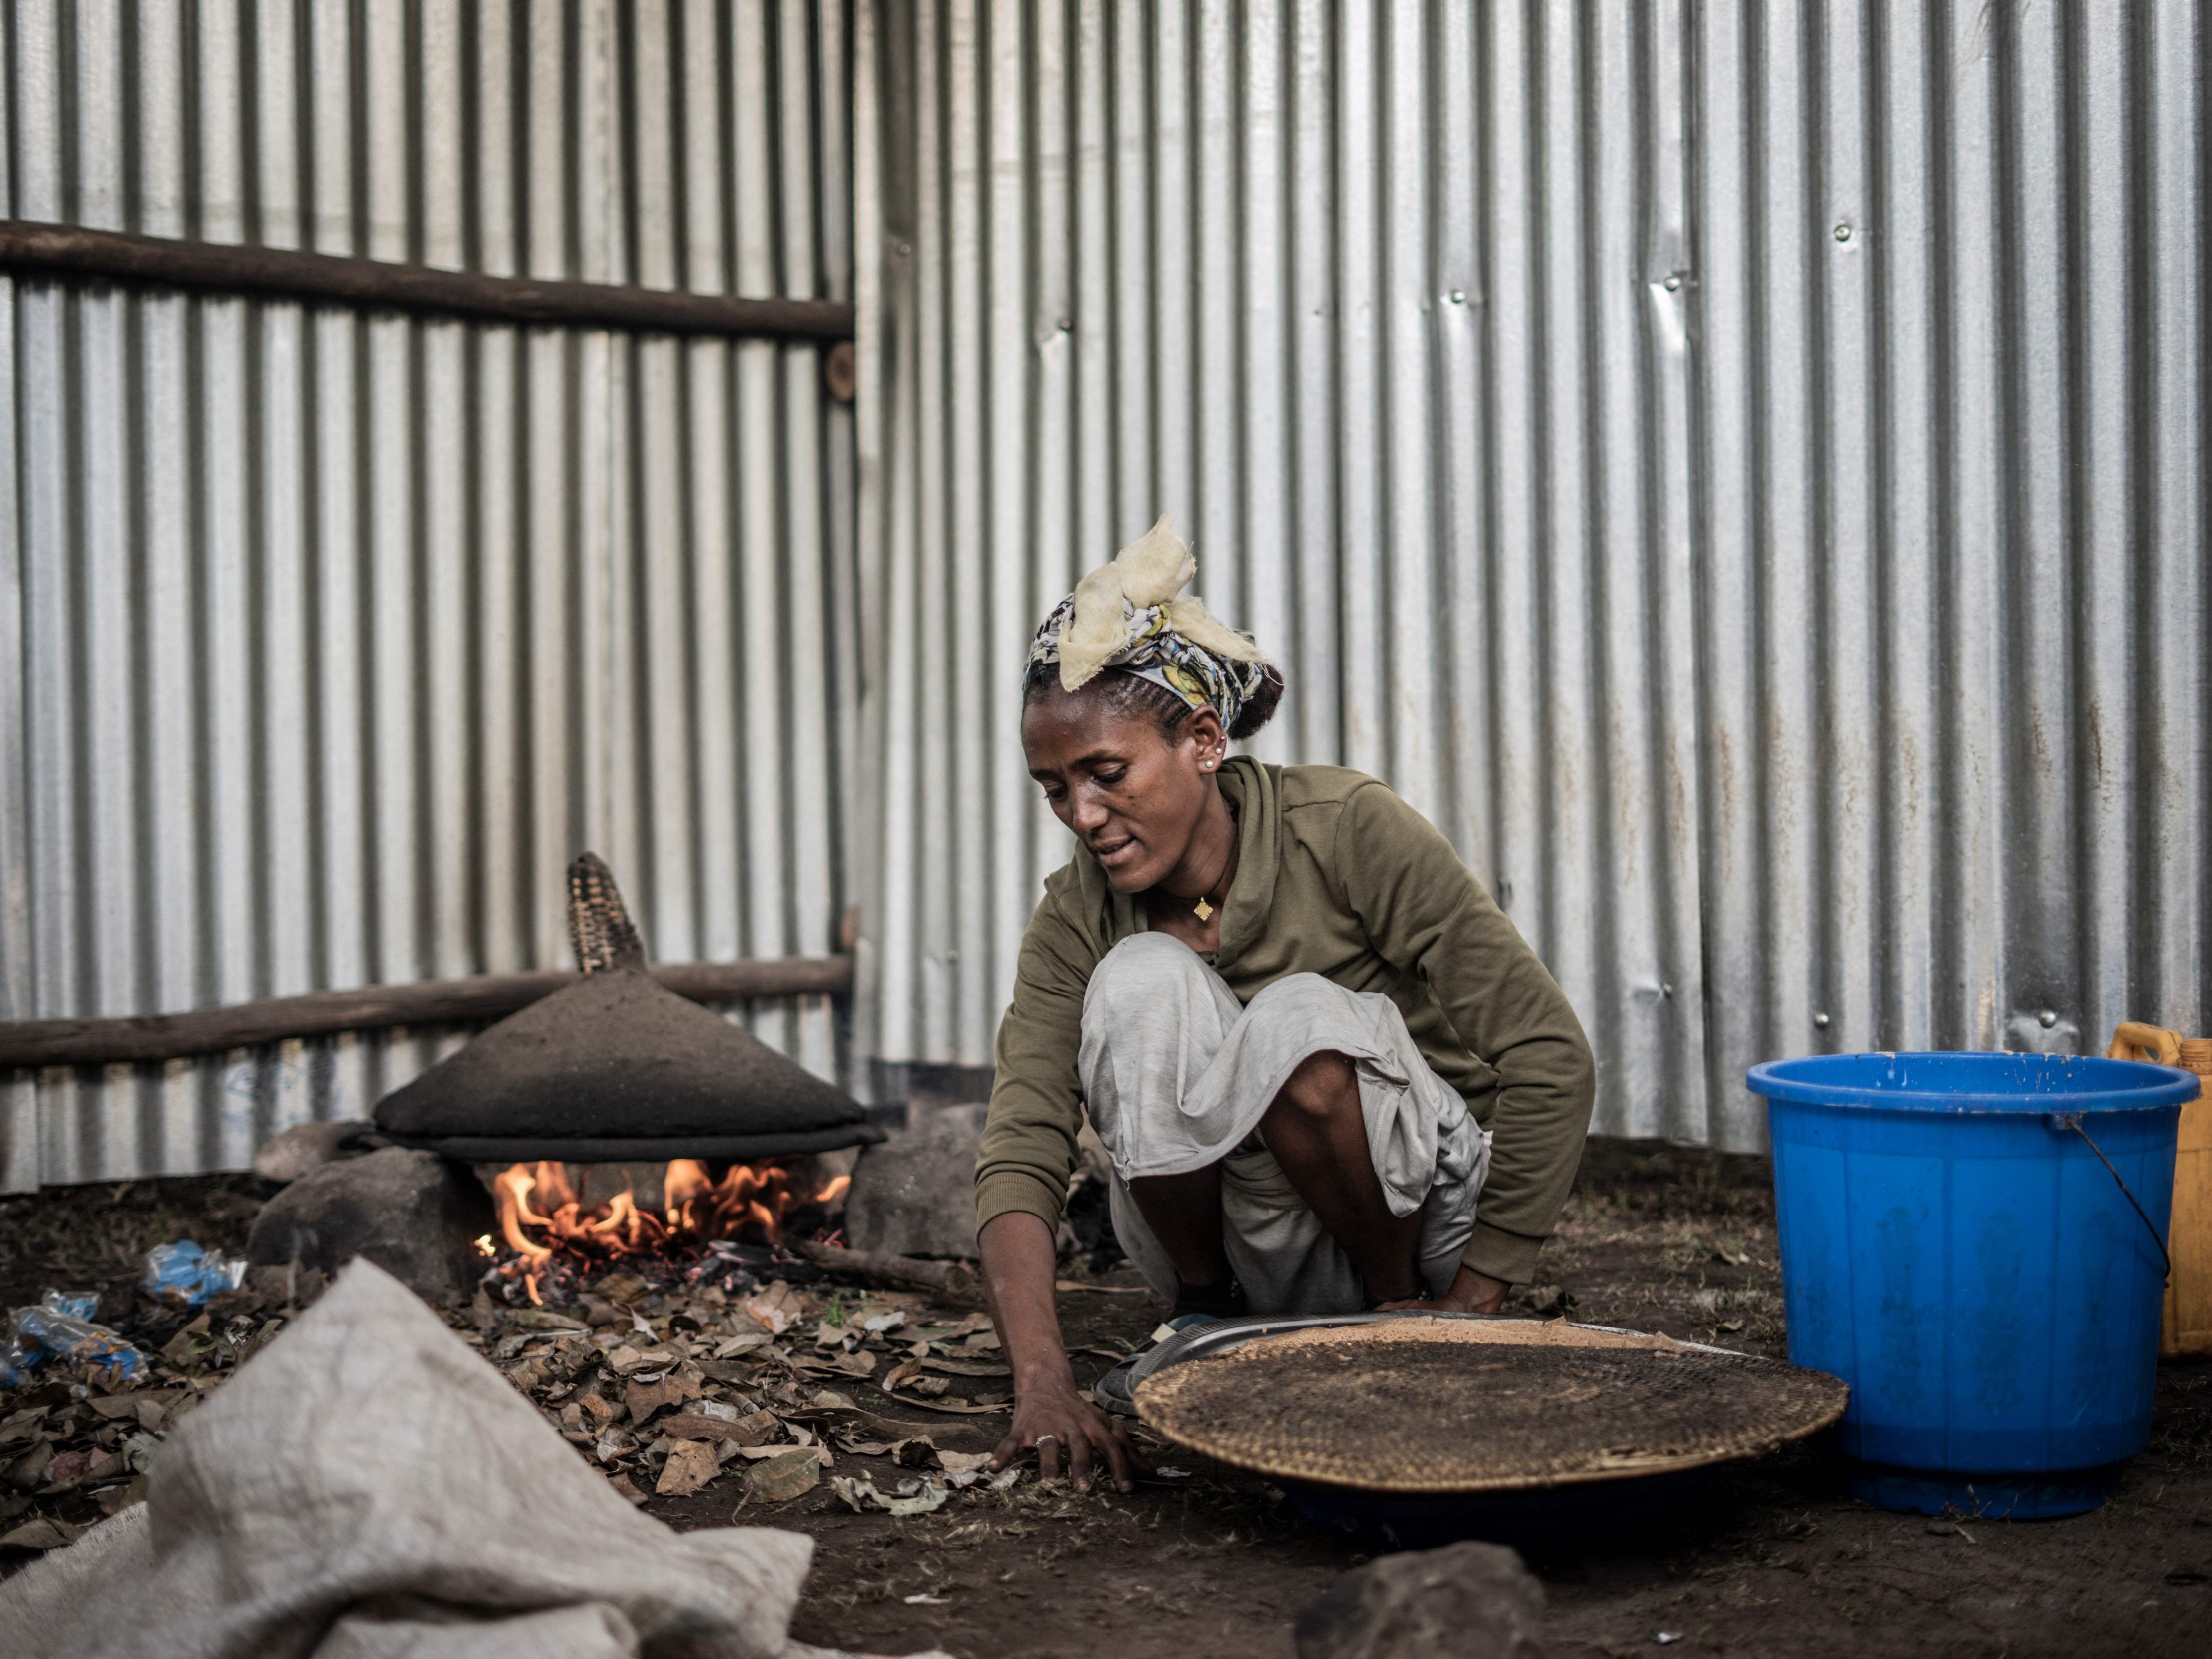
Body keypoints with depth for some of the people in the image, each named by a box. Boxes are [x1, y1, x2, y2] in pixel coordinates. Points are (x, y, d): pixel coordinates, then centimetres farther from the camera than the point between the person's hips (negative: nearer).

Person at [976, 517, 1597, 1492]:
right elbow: (1021, 1150, -20)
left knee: (1302, 1021, -35)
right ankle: (1204, 1307, -6)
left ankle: (1399, 1308, -8)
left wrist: (1472, 1302, -16)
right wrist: (1043, 1384, -37)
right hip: (1257, 1250, 2)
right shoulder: (1078, 918, -9)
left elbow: (1550, 1058, -18)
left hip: (1424, 1202, -2)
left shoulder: (1347, 831, -19)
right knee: (1141, 983, -26)